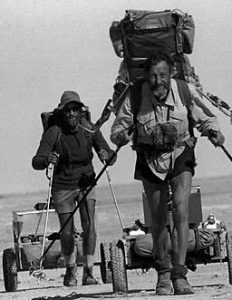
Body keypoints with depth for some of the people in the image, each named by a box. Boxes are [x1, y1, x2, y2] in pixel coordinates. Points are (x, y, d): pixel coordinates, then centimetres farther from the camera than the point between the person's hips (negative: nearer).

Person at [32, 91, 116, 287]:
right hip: (63, 187, -1)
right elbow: (36, 162, -20)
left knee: (89, 225, -16)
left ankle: (89, 271, -10)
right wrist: (47, 160, -43)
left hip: (86, 183, 1)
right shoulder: (53, 133, -13)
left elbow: (111, 157, -9)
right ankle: (70, 269, 24)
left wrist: (106, 155, -33)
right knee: (67, 232, -2)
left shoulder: (90, 130, -7)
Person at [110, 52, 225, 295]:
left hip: (180, 156, -1)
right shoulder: (135, 96, -15)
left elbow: (204, 118, 0)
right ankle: (163, 273, 26)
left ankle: (179, 274, -16)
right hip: (150, 159, 1)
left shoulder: (185, 91, -14)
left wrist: (214, 132, -20)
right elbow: (119, 127, -6)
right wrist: (122, 135, -29)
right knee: (158, 220, 6)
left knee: (181, 211, -18)